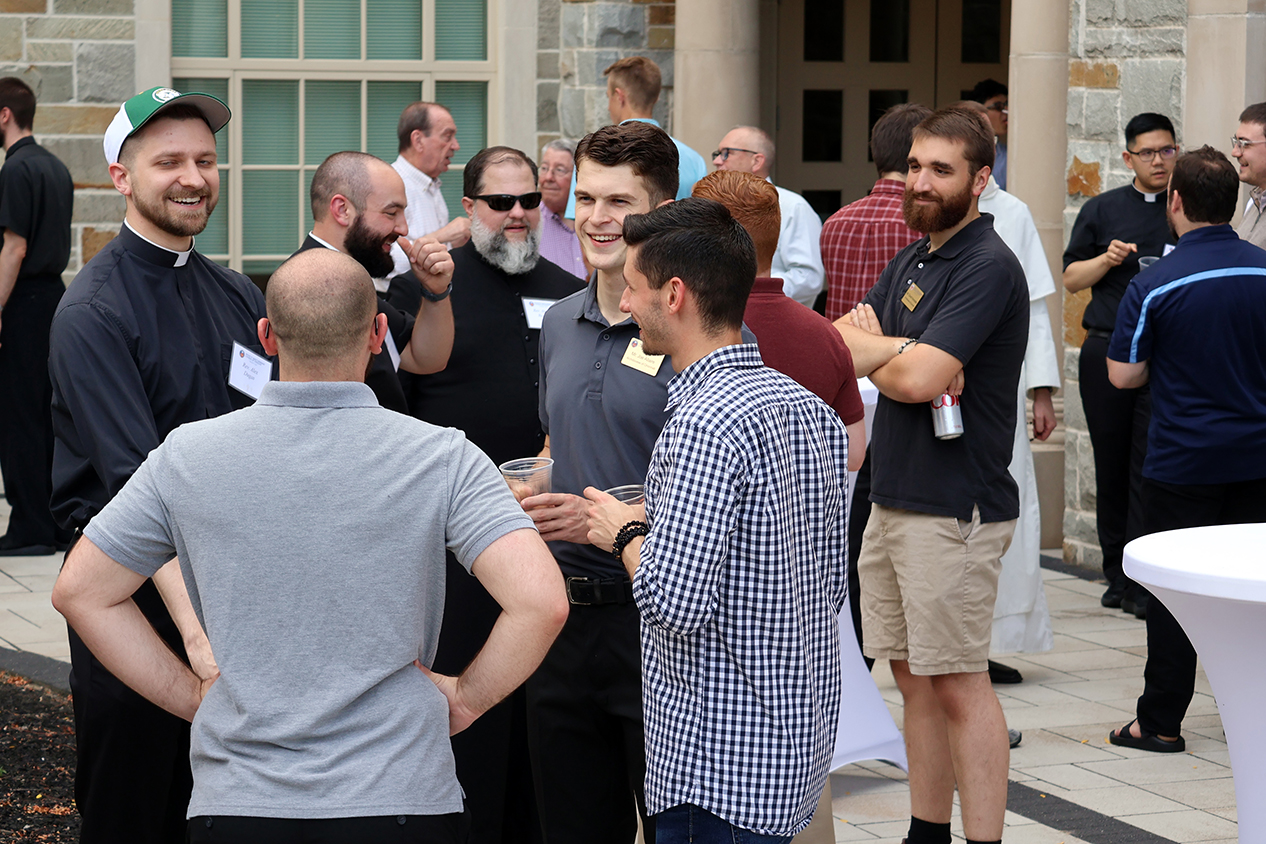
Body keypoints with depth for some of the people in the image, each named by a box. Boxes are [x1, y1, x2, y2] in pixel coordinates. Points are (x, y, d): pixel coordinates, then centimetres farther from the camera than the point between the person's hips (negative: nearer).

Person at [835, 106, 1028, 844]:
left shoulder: (988, 268, -14)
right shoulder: (912, 259, 16)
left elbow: (918, 378, -23)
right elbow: (838, 344, 7)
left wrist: (872, 353, -1)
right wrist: (903, 352, -12)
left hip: (955, 508, -9)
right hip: (894, 499, 9)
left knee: (960, 686, -6)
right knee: (915, 676, 14)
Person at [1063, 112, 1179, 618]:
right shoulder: (1102, 210, 11)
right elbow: (1071, 278, 11)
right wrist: (1106, 260, -7)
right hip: (1106, 352, 2)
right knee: (1111, 467, 6)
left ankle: (1142, 583, -6)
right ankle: (1117, 574, 15)